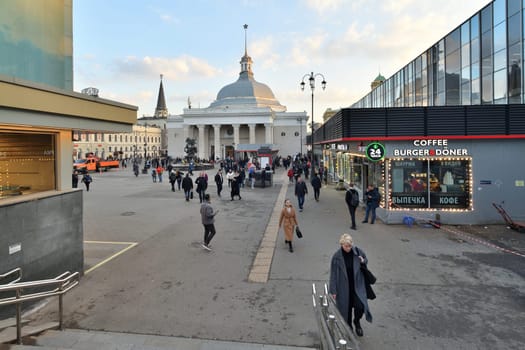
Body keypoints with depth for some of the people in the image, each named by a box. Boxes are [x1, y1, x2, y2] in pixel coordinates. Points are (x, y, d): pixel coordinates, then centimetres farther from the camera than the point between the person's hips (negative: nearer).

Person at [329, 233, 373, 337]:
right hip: (344, 287, -1)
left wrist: (363, 261, -13)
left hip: (357, 285, 1)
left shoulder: (358, 251, -9)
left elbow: (366, 260, 12)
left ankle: (357, 321, 23)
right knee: (346, 308, 10)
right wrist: (333, 291, -7)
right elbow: (333, 274, -9)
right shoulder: (337, 257, -15)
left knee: (360, 306, -11)